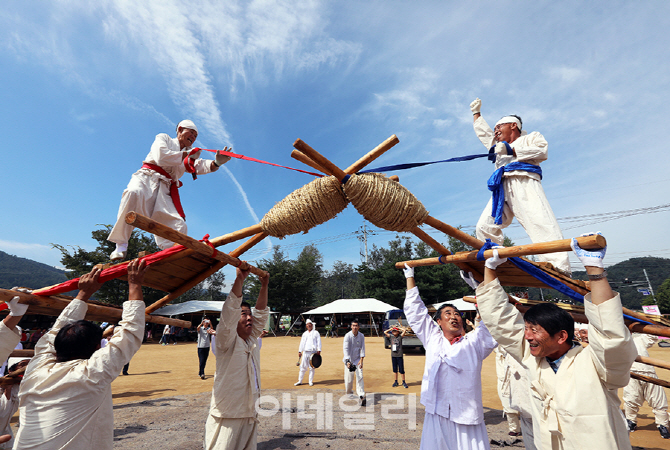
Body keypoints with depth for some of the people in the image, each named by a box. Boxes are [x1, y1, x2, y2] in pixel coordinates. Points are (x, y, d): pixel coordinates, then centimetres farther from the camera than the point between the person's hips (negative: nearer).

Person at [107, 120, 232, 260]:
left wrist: (216, 163, -18)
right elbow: (161, 157, -7)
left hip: (165, 190, 5)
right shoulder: (163, 138, 16)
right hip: (146, 178, -4)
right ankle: (121, 245, -32)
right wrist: (186, 154, 0)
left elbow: (200, 166, 3)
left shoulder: (190, 158, 27)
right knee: (134, 193, -38)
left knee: (179, 225, -14)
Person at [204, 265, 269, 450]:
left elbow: (261, 314, 10)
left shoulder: (252, 341, 8)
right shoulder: (227, 342, -11)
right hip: (227, 417, -7)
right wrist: (239, 279, -32)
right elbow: (229, 313, -26)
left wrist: (264, 285, 2)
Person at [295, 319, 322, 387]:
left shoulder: (316, 333, 4)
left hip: (313, 352, -3)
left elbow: (319, 342, 0)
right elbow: (302, 343, 17)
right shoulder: (304, 334, 15)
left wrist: (319, 350, -9)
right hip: (305, 352, 3)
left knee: (312, 367, 1)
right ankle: (300, 381, 14)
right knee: (302, 367, 3)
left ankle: (311, 381, 13)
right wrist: (300, 351, 11)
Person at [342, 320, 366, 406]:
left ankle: (361, 396, -12)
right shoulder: (347, 336, -15)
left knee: (360, 377, -11)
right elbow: (345, 349, -20)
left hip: (358, 359, 2)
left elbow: (362, 348, 0)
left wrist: (361, 359, -11)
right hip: (349, 360, -2)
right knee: (348, 379, 4)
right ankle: (349, 394, 27)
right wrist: (347, 361, -30)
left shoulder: (361, 336, -4)